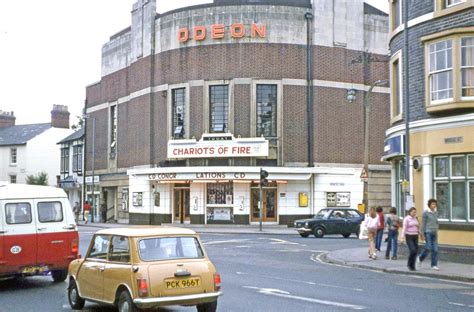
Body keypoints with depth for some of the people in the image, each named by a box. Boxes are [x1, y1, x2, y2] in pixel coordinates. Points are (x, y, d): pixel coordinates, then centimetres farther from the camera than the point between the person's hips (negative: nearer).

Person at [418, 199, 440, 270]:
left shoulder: (436, 212, 10)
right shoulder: (425, 213, -5)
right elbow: (423, 224, -6)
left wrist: (436, 232, 18)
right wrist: (422, 234, -9)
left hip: (434, 233, 5)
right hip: (428, 232, -5)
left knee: (435, 249, 0)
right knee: (428, 248, -11)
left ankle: (434, 265, 4)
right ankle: (420, 258, 15)